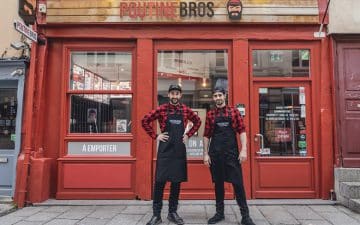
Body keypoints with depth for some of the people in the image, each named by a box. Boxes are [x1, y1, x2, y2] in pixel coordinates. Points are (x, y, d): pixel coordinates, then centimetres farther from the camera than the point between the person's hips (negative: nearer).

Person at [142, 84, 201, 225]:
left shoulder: (185, 110, 5)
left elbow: (197, 122, 18)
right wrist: (155, 136, -4)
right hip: (164, 150, -3)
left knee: (177, 181, 8)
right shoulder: (161, 109, -3)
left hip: (179, 150, 3)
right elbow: (145, 121, 0)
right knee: (160, 181, -2)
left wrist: (188, 134, 8)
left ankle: (172, 212, 21)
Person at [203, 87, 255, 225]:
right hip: (215, 154, 2)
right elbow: (206, 135, 7)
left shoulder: (234, 112, 3)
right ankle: (220, 213, 23)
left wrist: (243, 150, -8)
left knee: (237, 183, 0)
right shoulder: (210, 114, 6)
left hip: (232, 152, -1)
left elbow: (242, 131, 0)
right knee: (218, 183, 10)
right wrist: (206, 154, 1)